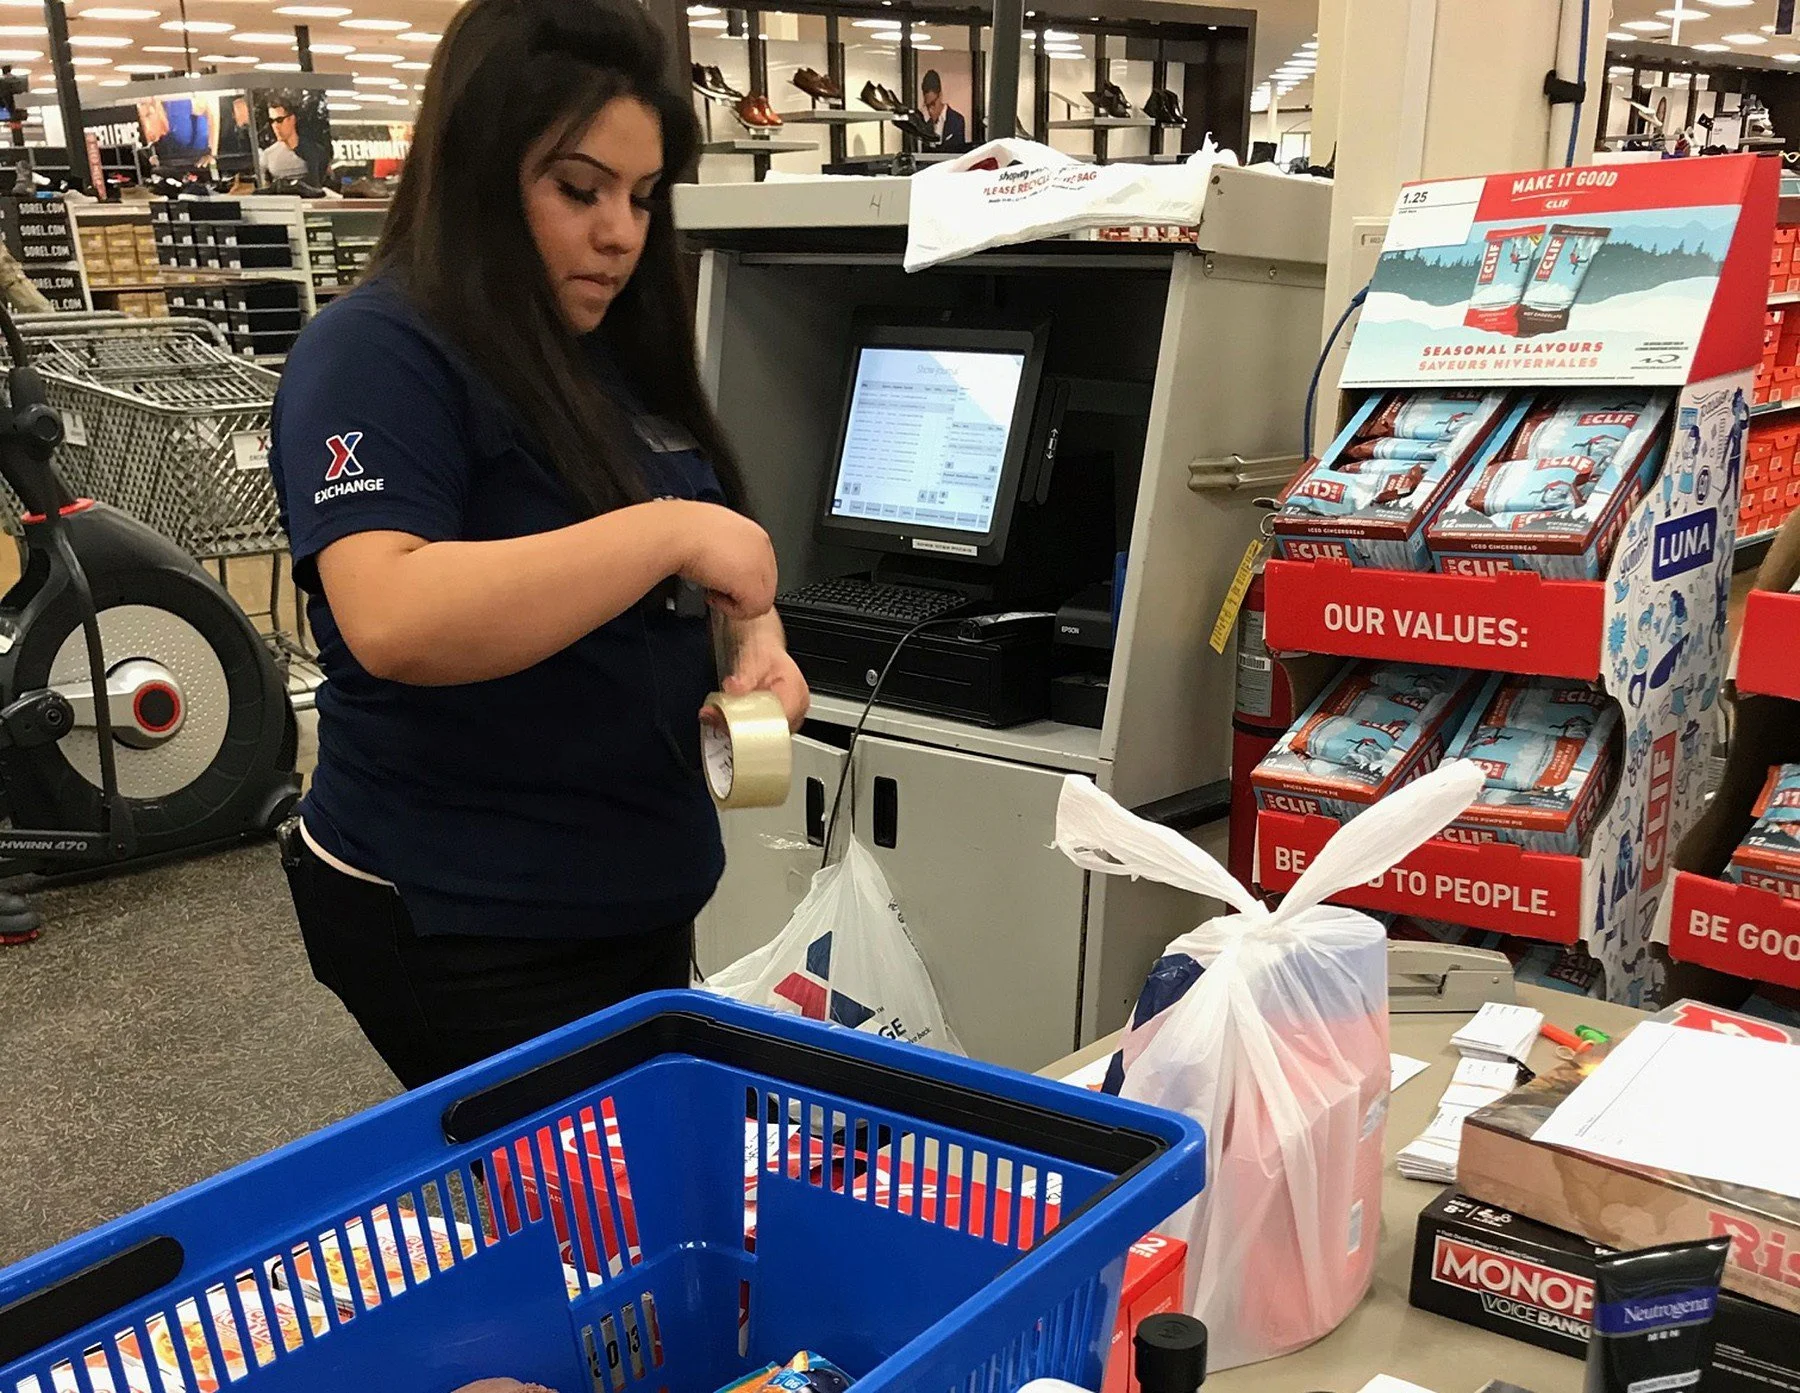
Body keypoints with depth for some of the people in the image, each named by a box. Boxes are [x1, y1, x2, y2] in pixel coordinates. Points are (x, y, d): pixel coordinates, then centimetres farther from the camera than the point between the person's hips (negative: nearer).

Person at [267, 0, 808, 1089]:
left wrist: (757, 638, -5)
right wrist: (668, 531, -31)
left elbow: (681, 573, 17)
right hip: (462, 925, -8)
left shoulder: (614, 359, 9)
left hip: (638, 896, 8)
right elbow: (391, 623, -31)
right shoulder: (376, 356, -15)